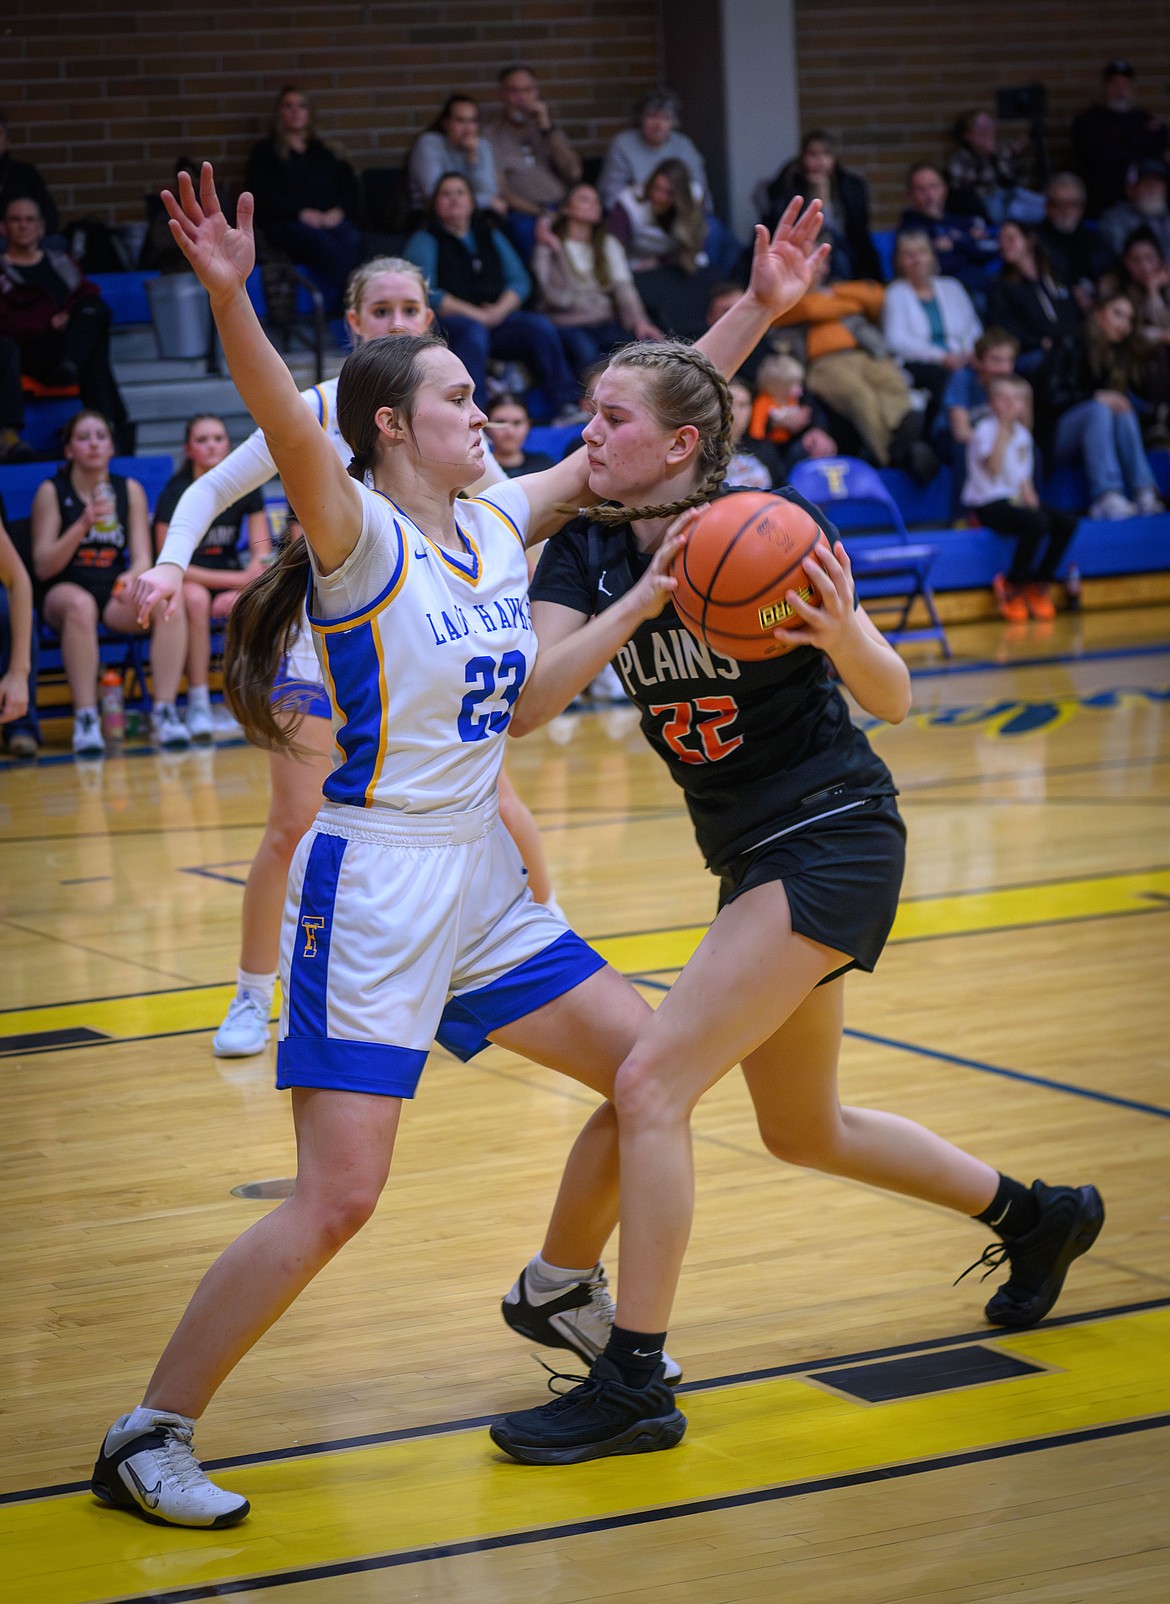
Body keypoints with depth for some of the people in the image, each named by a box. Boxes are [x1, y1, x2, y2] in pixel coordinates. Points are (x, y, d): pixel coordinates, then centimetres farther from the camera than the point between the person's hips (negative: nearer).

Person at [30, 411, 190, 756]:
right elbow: (43, 567, -6)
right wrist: (83, 525, -19)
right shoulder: (52, 492, 0)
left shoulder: (130, 490, 8)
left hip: (116, 597, 3)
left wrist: (133, 576, -20)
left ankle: (165, 712, -30)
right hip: (65, 590, -3)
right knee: (80, 604, -40)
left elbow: (143, 558, 4)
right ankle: (85, 720, -41)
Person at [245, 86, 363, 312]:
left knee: (351, 241, -36)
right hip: (286, 223, -3)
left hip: (330, 219, 3)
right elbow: (263, 197, 5)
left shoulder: (323, 151, 30)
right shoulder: (265, 151, 21)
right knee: (325, 245, -38)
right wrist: (301, 213, -9)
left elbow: (350, 187, 18)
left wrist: (339, 211, -4)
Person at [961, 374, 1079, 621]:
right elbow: (994, 466, -26)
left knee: (1067, 522, -10)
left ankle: (1039, 585, 2)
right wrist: (1004, 426, -24)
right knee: (1036, 523, -31)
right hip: (988, 503, -8)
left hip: (1015, 499, 8)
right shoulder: (985, 430, -10)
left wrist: (1029, 496, -2)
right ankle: (1012, 587, -12)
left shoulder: (1022, 434, 13)